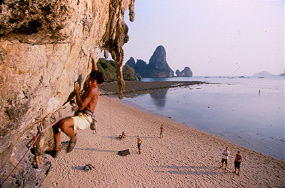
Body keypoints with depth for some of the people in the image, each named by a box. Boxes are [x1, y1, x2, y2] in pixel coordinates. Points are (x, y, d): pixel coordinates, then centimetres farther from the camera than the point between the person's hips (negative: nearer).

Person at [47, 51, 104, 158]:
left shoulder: (93, 90, -17)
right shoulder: (92, 86, 10)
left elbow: (81, 106, -22)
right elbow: (95, 72, 28)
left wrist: (76, 91, -15)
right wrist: (93, 59, 36)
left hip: (85, 118, -10)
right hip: (80, 116, 10)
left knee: (64, 124, -34)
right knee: (56, 125, 13)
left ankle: (73, 138, -3)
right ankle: (56, 150, 19)